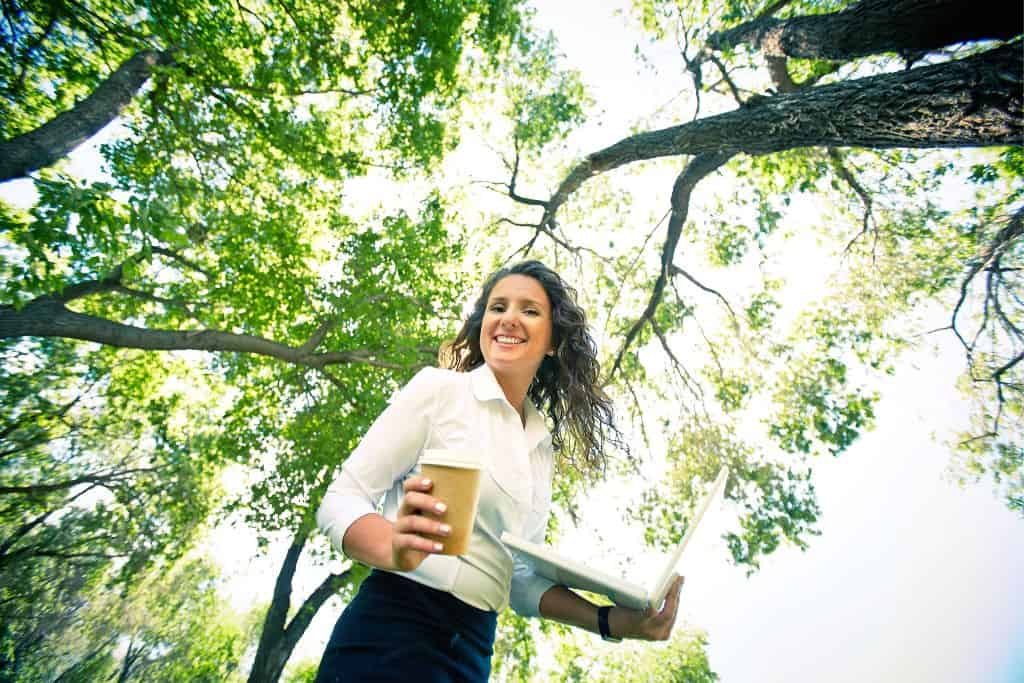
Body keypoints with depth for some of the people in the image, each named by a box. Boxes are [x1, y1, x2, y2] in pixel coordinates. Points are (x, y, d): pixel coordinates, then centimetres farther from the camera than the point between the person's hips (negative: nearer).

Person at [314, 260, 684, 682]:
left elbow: (520, 577, 9)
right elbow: (340, 501, -10)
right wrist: (397, 548, -30)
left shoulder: (543, 448, 6)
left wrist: (610, 621, -4)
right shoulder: (437, 388, -10)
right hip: (391, 631, -5)